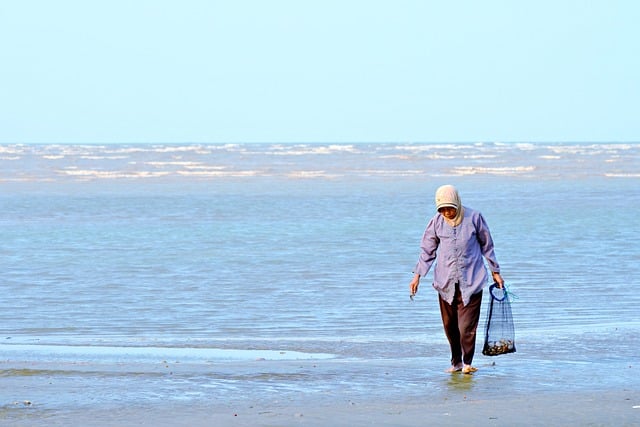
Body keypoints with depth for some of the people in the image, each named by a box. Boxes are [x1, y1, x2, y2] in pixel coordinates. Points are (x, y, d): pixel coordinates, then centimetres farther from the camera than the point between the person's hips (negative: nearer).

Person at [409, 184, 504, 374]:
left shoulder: (474, 218, -3)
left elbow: (487, 245, 8)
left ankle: (467, 362, 1)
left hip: (470, 281, -2)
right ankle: (456, 362, 18)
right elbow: (427, 250, 10)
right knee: (450, 325, 5)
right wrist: (417, 275, 4)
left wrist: (495, 272, 12)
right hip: (445, 282, 2)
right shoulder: (437, 222, 1)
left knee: (467, 326, -10)